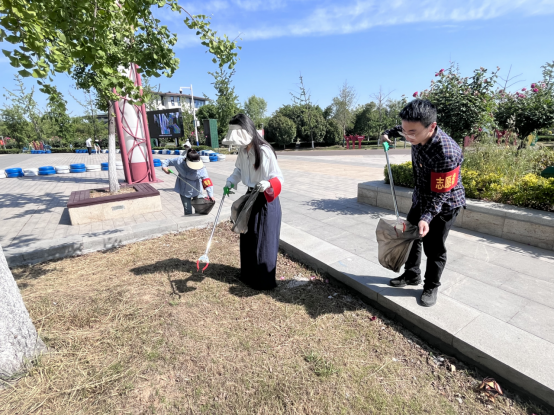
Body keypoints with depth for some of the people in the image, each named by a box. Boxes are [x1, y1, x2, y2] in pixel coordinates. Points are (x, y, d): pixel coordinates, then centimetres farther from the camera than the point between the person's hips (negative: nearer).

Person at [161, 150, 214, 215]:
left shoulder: (201, 168, -24)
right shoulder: (179, 161, -19)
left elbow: (206, 181, -28)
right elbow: (168, 161, 0)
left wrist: (210, 195, -33)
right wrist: (164, 166, -21)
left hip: (196, 190, -1)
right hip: (184, 190, 1)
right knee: (187, 210, 6)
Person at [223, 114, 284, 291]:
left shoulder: (264, 151, -23)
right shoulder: (242, 150, 0)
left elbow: (278, 177, -21)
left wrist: (267, 184, -40)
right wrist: (230, 182, 1)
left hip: (266, 200, -8)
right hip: (250, 197, 8)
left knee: (263, 240, 3)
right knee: (247, 237, 17)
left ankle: (264, 280, 22)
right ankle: (249, 275, 38)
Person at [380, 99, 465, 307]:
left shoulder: (447, 153, -36)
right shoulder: (419, 133, -15)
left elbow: (440, 194, -30)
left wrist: (426, 218, -41)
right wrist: (389, 132, 21)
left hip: (444, 204, -7)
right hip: (420, 198, 8)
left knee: (434, 248, 4)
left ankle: (431, 287, 28)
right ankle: (411, 275, 36)